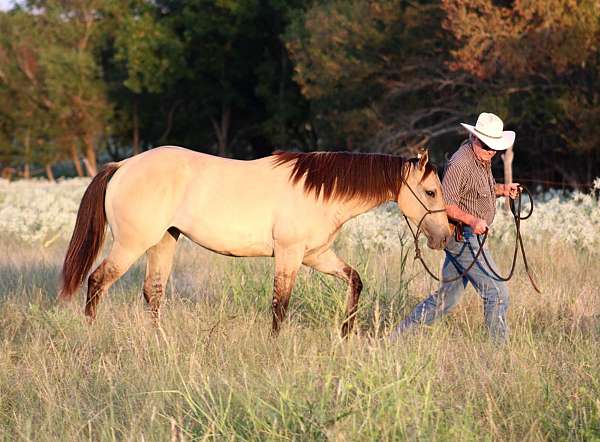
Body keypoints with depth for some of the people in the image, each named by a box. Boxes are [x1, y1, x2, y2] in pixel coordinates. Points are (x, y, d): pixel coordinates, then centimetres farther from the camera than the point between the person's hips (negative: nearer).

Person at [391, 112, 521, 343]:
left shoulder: (483, 160, 13)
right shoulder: (461, 163, -19)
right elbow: (445, 204, -22)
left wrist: (502, 190, 9)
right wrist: (472, 220, -34)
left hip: (467, 237, 10)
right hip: (462, 236, -10)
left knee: (447, 297, 13)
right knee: (497, 292, -10)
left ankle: (400, 334, 18)